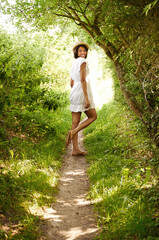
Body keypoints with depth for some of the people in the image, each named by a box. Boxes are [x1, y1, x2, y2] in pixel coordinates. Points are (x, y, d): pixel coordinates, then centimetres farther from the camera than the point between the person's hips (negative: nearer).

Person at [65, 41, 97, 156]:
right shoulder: (83, 62, -9)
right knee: (93, 116, 9)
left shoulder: (74, 64, 18)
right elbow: (83, 80, -19)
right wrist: (87, 98, -22)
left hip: (74, 94, 8)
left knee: (75, 122, 5)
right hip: (82, 93, -8)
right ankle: (73, 132, -8)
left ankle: (75, 149, 5)